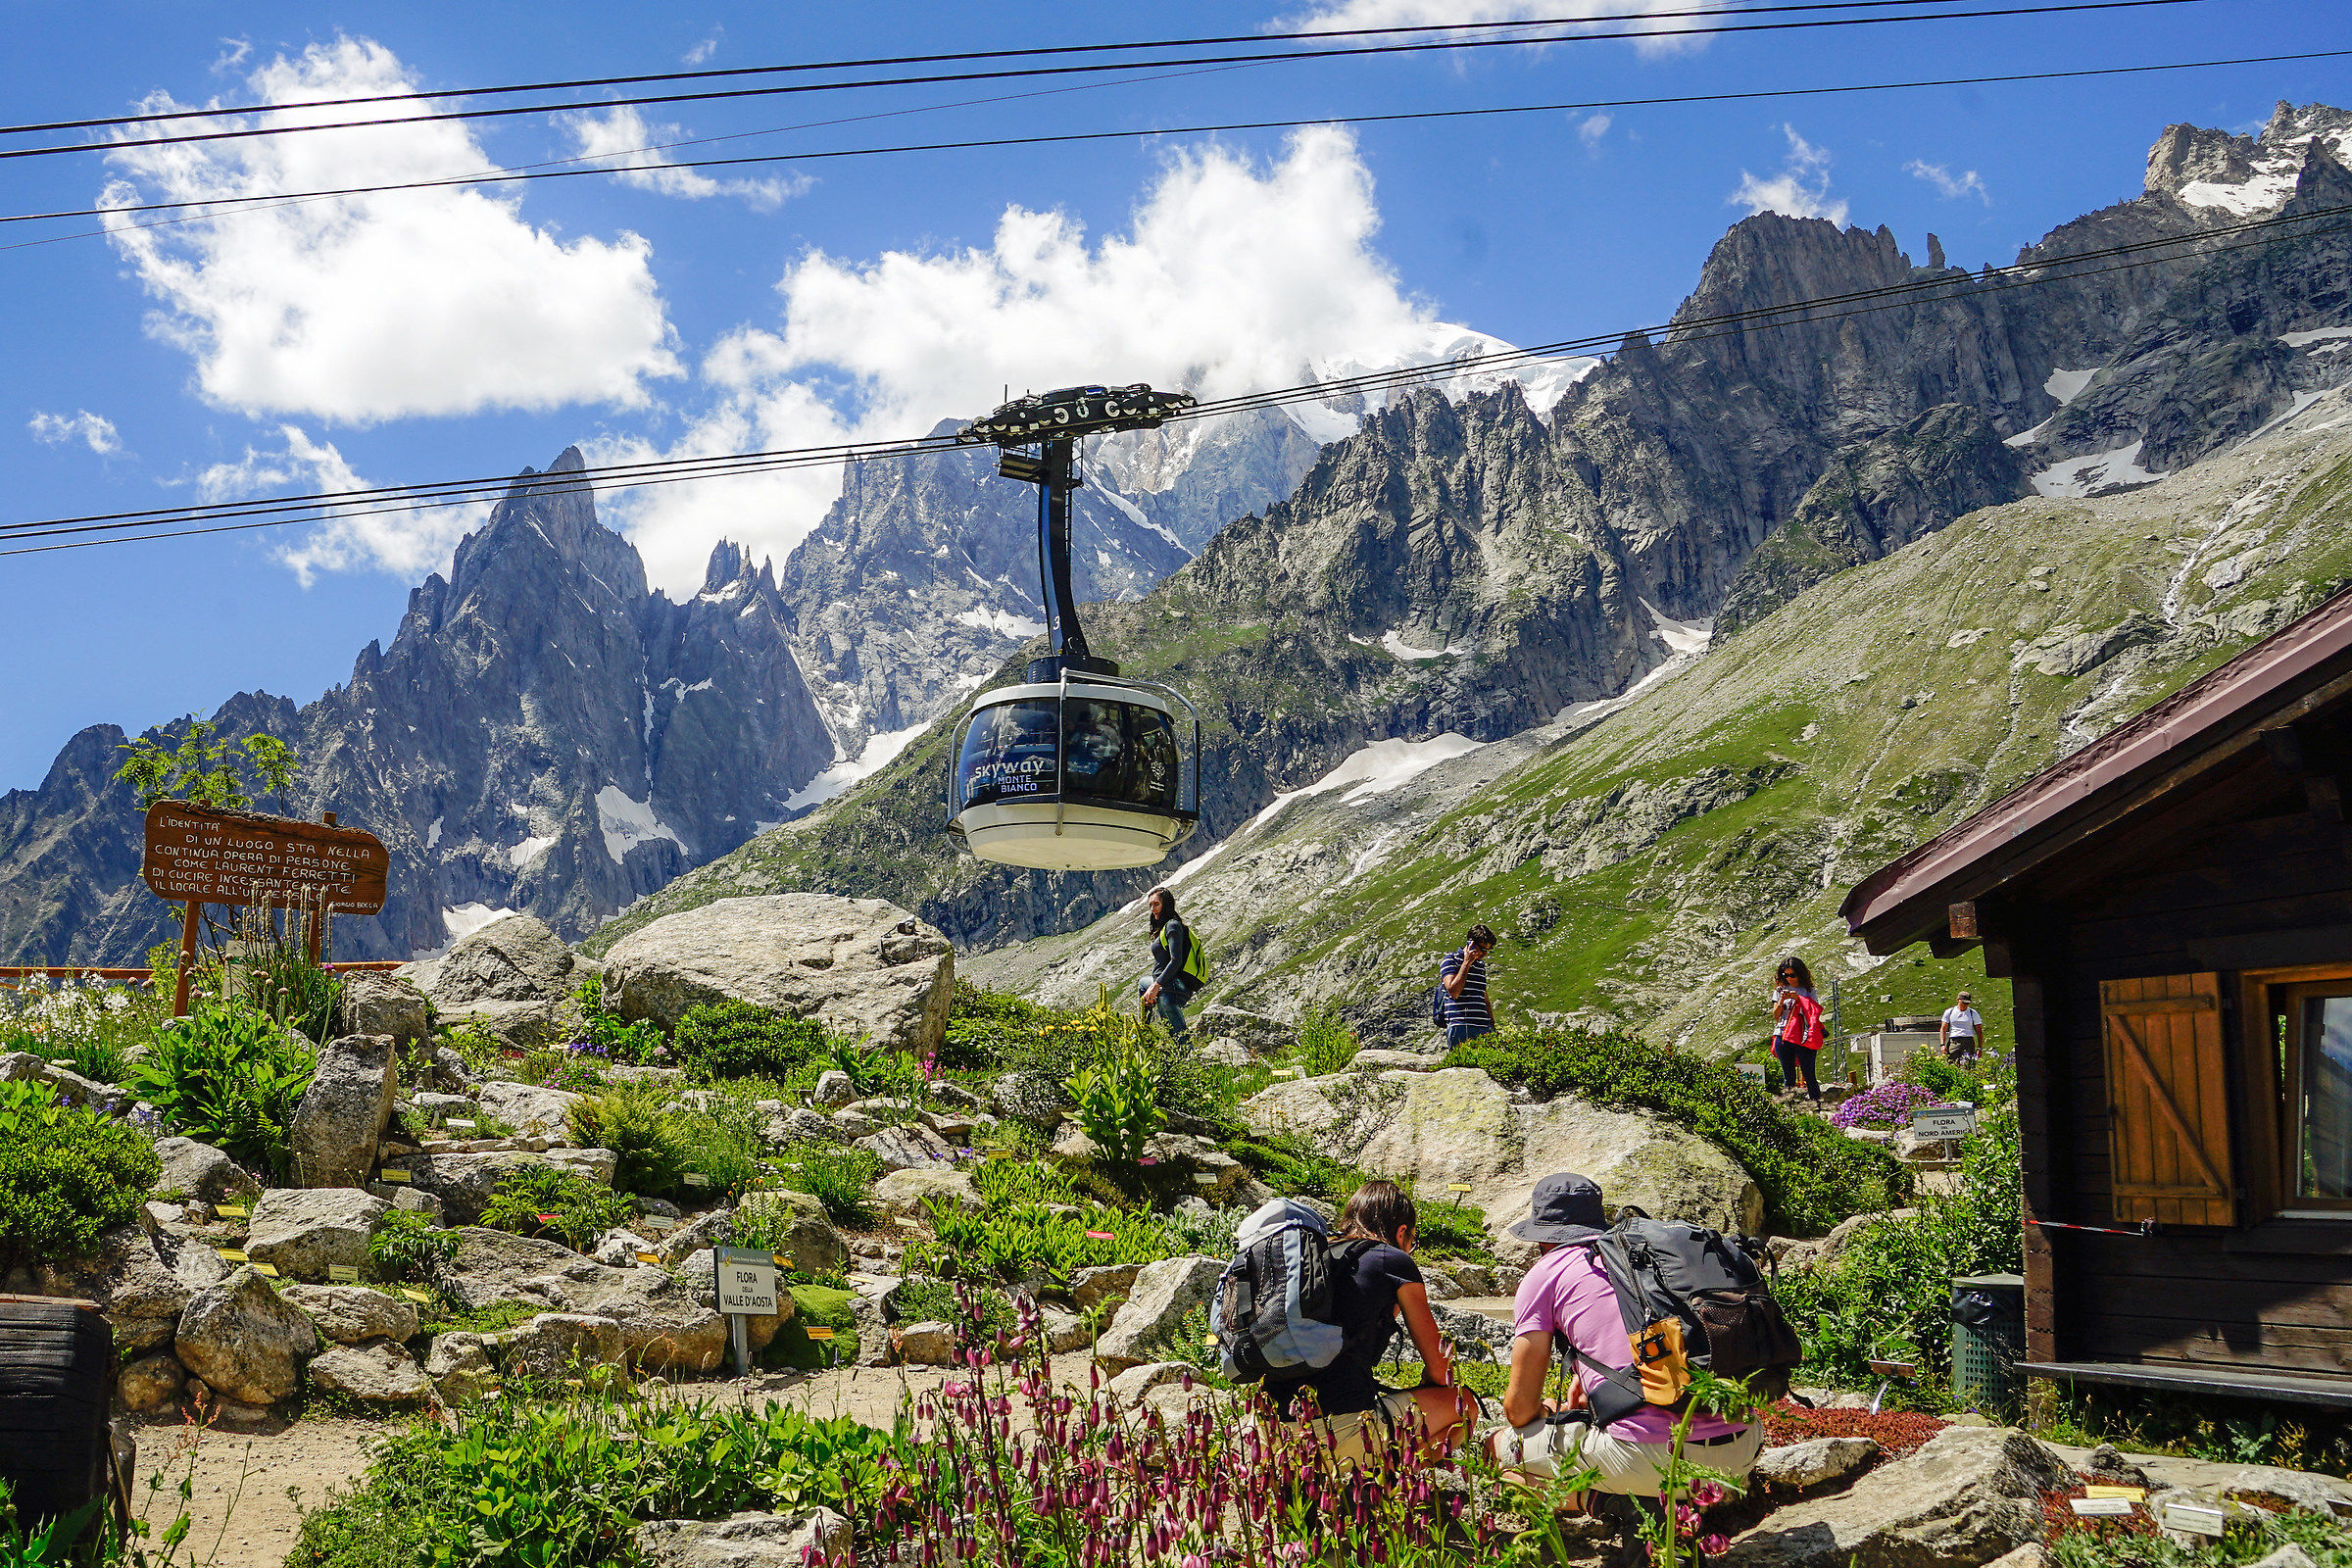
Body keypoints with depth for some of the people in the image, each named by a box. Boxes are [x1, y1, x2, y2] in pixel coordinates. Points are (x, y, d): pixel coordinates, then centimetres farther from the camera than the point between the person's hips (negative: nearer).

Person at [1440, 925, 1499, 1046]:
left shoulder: (1481, 964, 22)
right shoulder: (1451, 960, 1)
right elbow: (1454, 992, -14)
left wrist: (1493, 1027, 21)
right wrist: (1467, 963, -8)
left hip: (1484, 1027, 6)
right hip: (1461, 1026, -6)